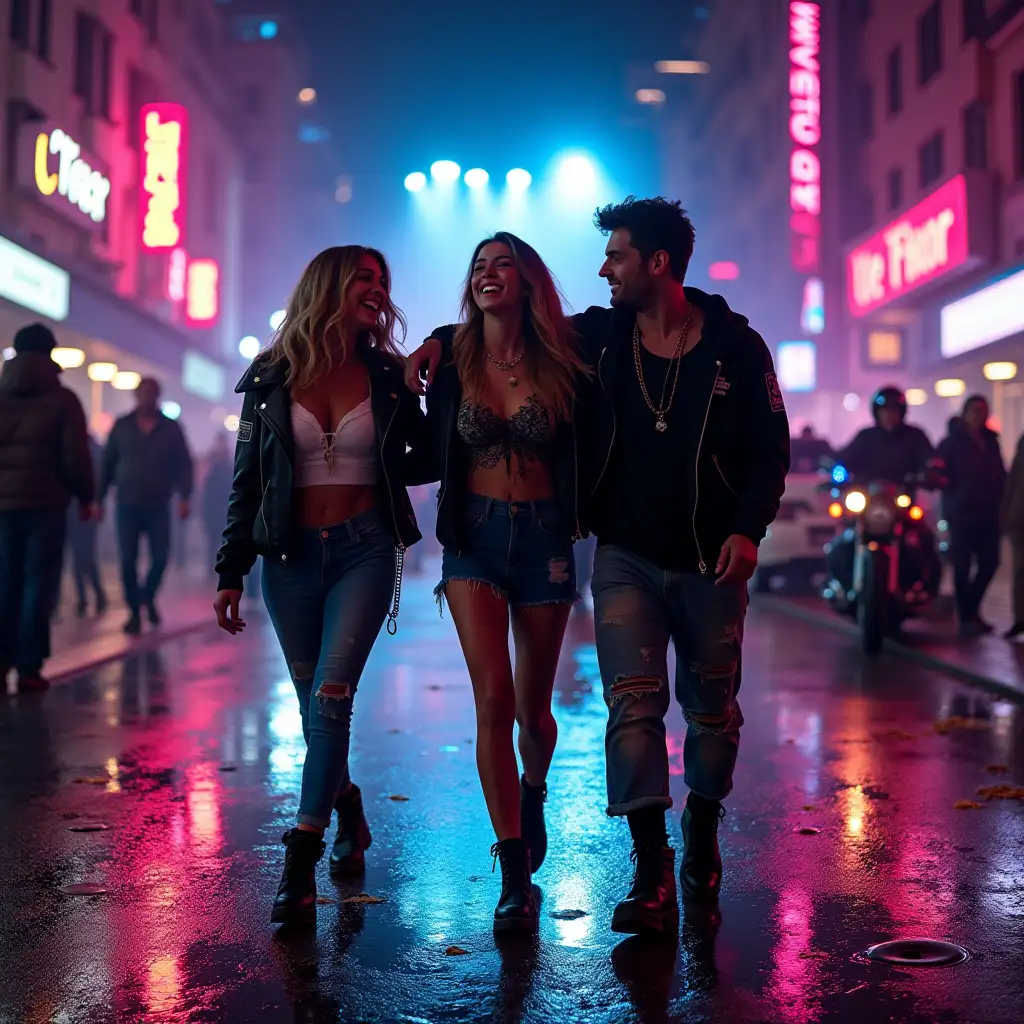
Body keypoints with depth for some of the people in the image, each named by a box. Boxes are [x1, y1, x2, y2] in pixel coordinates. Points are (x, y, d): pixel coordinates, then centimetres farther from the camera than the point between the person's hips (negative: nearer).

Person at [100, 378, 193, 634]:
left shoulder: (171, 428, 4)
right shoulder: (122, 426, 5)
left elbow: (184, 464, 1)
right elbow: (108, 464, 7)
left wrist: (184, 497, -11)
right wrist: (99, 498, 3)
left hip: (158, 506, 0)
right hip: (127, 505, 0)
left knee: (161, 557, -3)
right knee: (128, 560, -2)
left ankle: (148, 597, 24)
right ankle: (134, 612, 9)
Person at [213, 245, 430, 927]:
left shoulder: (387, 376, 4)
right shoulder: (270, 378, 3)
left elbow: (425, 459, 15)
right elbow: (247, 481, 5)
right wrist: (231, 572, 2)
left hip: (364, 550, -1)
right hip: (291, 556, 2)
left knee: (331, 694, -15)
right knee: (314, 704, 9)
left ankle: (300, 867, -11)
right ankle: (350, 818, 35)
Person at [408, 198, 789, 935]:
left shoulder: (735, 345, -4)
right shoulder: (596, 336, 2)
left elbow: (771, 445, -1)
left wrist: (749, 529, -13)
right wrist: (440, 341, -3)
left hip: (711, 562, 0)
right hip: (627, 558, 1)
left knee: (713, 711, 12)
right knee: (633, 706, -13)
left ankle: (701, 839, 37)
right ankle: (652, 880, -9)